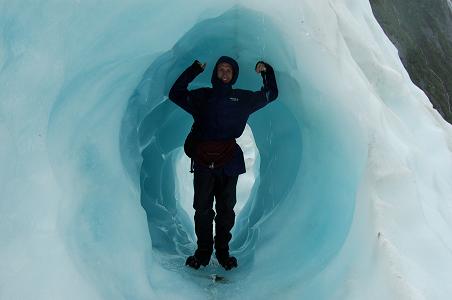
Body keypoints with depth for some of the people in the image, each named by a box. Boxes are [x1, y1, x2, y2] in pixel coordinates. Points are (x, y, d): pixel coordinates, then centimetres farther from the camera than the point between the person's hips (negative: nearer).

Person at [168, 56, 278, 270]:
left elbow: (271, 94, 26)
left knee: (226, 209, 4)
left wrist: (266, 72, 12)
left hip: (229, 162, 0)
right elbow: (175, 94, 12)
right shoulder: (202, 96, 15)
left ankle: (223, 252, 17)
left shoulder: (242, 98, 16)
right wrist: (194, 70, 8)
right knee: (202, 208, 3)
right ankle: (203, 252, 15)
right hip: (203, 160, 0)